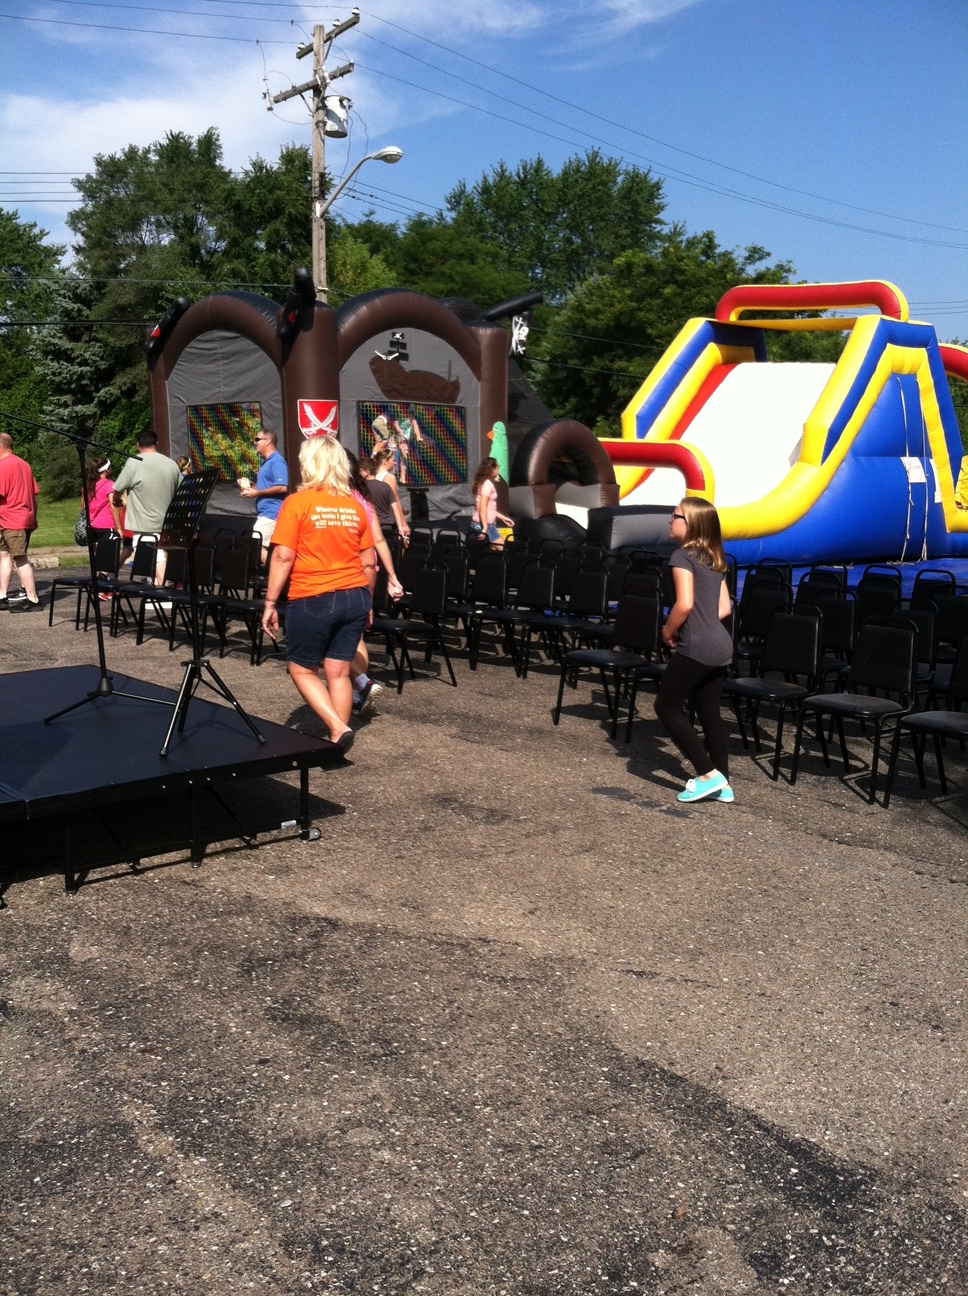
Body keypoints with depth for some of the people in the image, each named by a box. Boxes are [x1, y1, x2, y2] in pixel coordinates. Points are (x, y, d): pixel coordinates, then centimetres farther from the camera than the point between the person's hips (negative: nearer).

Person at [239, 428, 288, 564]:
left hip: (271, 513, -10)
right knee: (268, 548, 9)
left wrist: (256, 493, -18)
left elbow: (282, 488, -23)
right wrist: (250, 487, 9)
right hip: (265, 512, 10)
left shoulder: (276, 461, -13)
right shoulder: (265, 462, 19)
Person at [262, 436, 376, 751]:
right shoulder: (356, 506, 6)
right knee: (338, 672, 9)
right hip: (354, 597, 5)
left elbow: (283, 557, -11)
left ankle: (338, 728, -5)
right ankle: (338, 738, 11)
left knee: (302, 669, 10)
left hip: (312, 600, -4)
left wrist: (270, 603, -5)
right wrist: (367, 603, 19)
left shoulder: (297, 503, -7)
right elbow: (368, 562, 8)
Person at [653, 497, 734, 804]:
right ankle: (722, 782, 17)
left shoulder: (682, 555, -10)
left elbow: (684, 604, -20)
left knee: (666, 707, 2)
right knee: (710, 713, 14)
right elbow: (724, 607, 17)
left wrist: (668, 631, -5)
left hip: (696, 648, -9)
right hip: (721, 646, 9)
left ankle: (708, 775, -2)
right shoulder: (714, 559, 16)